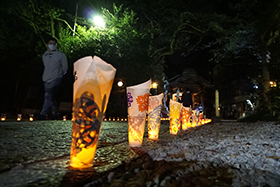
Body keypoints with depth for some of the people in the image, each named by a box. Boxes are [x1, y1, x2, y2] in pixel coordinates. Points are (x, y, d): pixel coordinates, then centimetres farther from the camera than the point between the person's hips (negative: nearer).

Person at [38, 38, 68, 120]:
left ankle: (42, 115, -13)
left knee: (48, 97, -16)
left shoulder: (61, 55, -2)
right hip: (46, 80, 6)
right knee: (51, 98, 10)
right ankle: (55, 114, 21)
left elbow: (65, 68, 3)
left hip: (55, 79, -6)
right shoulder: (44, 55, 13)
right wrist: (46, 76, 17)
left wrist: (58, 74, 0)